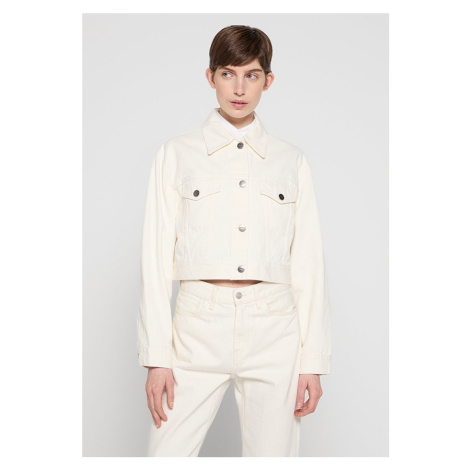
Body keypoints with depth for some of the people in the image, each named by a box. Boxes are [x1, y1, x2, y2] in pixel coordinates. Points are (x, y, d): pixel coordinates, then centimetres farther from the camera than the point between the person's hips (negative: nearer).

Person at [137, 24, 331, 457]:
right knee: (167, 454, -3)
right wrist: (156, 356, -3)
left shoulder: (292, 161, 9)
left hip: (274, 329, 1)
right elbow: (157, 257, 3)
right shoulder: (177, 154, 6)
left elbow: (309, 263, 7)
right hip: (199, 328, -1)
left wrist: (314, 359, 2)